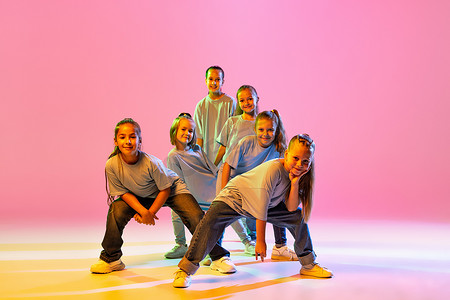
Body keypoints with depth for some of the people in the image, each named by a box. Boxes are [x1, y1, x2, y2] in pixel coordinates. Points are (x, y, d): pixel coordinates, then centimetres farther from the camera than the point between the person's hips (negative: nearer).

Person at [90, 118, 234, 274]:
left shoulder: (151, 163, -34)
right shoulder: (112, 165, -25)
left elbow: (165, 189, -19)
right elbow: (123, 192, -12)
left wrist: (150, 213, -21)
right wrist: (143, 212, -24)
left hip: (172, 189, -3)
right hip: (138, 197, 3)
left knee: (196, 217, -21)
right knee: (116, 211, -18)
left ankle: (219, 256, -2)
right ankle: (110, 258, 4)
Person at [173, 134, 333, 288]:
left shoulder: (299, 174, -9)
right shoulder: (273, 169, -32)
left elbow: (291, 208, -13)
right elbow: (261, 208, -28)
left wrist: (295, 183, -28)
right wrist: (260, 241, -22)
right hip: (235, 197, -7)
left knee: (298, 216, 0)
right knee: (212, 220, -32)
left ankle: (308, 264, 18)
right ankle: (185, 270, -25)